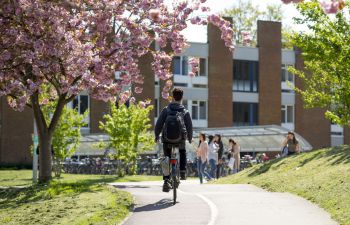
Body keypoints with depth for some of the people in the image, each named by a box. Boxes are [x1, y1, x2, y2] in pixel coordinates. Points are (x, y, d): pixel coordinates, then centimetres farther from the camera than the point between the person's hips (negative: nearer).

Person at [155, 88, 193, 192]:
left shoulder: (166, 110, -3)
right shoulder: (185, 112, -2)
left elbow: (158, 125, -5)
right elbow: (189, 128, 1)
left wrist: (157, 135, 12)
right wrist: (190, 138, 20)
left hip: (167, 140, 0)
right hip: (180, 139, 0)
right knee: (182, 152, 32)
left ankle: (166, 181, -2)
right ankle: (182, 171, 19)